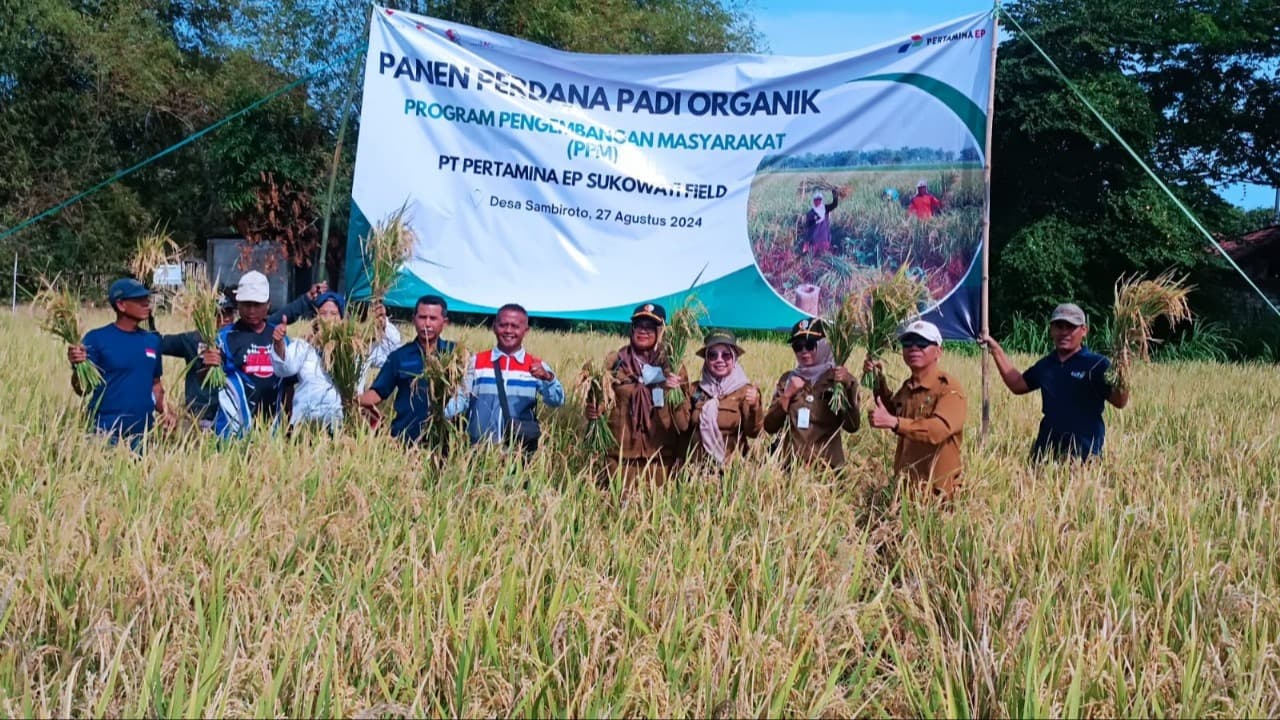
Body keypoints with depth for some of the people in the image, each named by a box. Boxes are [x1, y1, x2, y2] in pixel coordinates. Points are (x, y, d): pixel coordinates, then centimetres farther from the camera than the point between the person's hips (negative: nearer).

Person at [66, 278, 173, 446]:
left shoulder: (153, 340, 8)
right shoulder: (97, 338, -5)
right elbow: (83, 389, -6)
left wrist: (164, 411, 2)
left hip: (143, 432, 5)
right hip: (105, 432, -4)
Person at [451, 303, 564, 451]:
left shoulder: (536, 366, 3)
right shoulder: (477, 361, 7)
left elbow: (556, 401, -8)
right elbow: (462, 398, 6)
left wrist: (548, 378, -27)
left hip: (520, 449, -1)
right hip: (479, 447, 1)